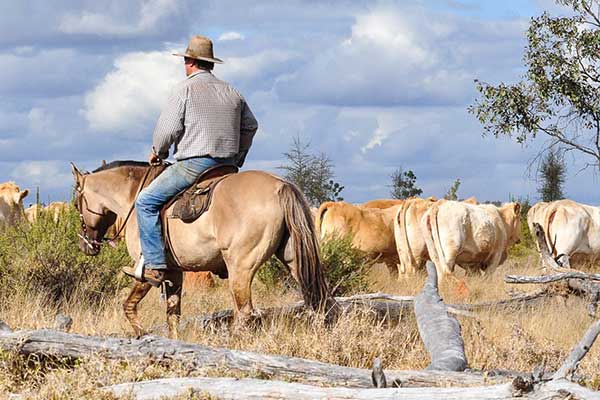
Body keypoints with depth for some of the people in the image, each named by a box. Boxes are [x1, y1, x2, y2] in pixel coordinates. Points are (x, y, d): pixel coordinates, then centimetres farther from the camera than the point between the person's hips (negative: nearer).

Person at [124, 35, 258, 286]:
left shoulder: (186, 89, -5)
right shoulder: (232, 92, 16)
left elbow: (168, 127, -11)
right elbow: (250, 126, 24)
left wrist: (158, 152, 7)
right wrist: (237, 159, 32)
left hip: (194, 162, -7)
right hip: (227, 166, 7)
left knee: (146, 202, -2)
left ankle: (155, 266, -11)